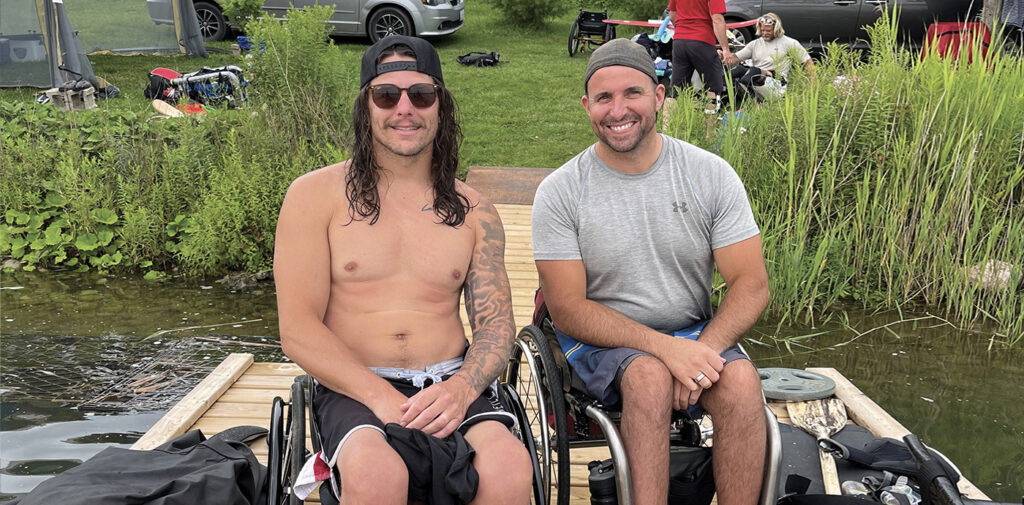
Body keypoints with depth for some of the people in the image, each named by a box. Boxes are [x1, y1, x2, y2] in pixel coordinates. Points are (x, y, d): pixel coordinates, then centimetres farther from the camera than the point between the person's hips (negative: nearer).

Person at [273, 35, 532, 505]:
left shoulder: (474, 212, 12)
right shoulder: (315, 195, 3)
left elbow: (496, 325, 8)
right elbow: (298, 330, -3)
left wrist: (462, 389, -15)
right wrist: (383, 399, -17)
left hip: (452, 385, 2)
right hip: (353, 388, -2)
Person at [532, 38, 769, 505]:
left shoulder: (711, 174, -2)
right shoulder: (560, 191, -7)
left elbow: (751, 284, -3)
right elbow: (568, 310, -10)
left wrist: (703, 352, -22)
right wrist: (665, 347, -23)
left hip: (695, 334, 2)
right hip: (600, 340, -2)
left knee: (740, 378, -28)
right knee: (650, 376, -33)